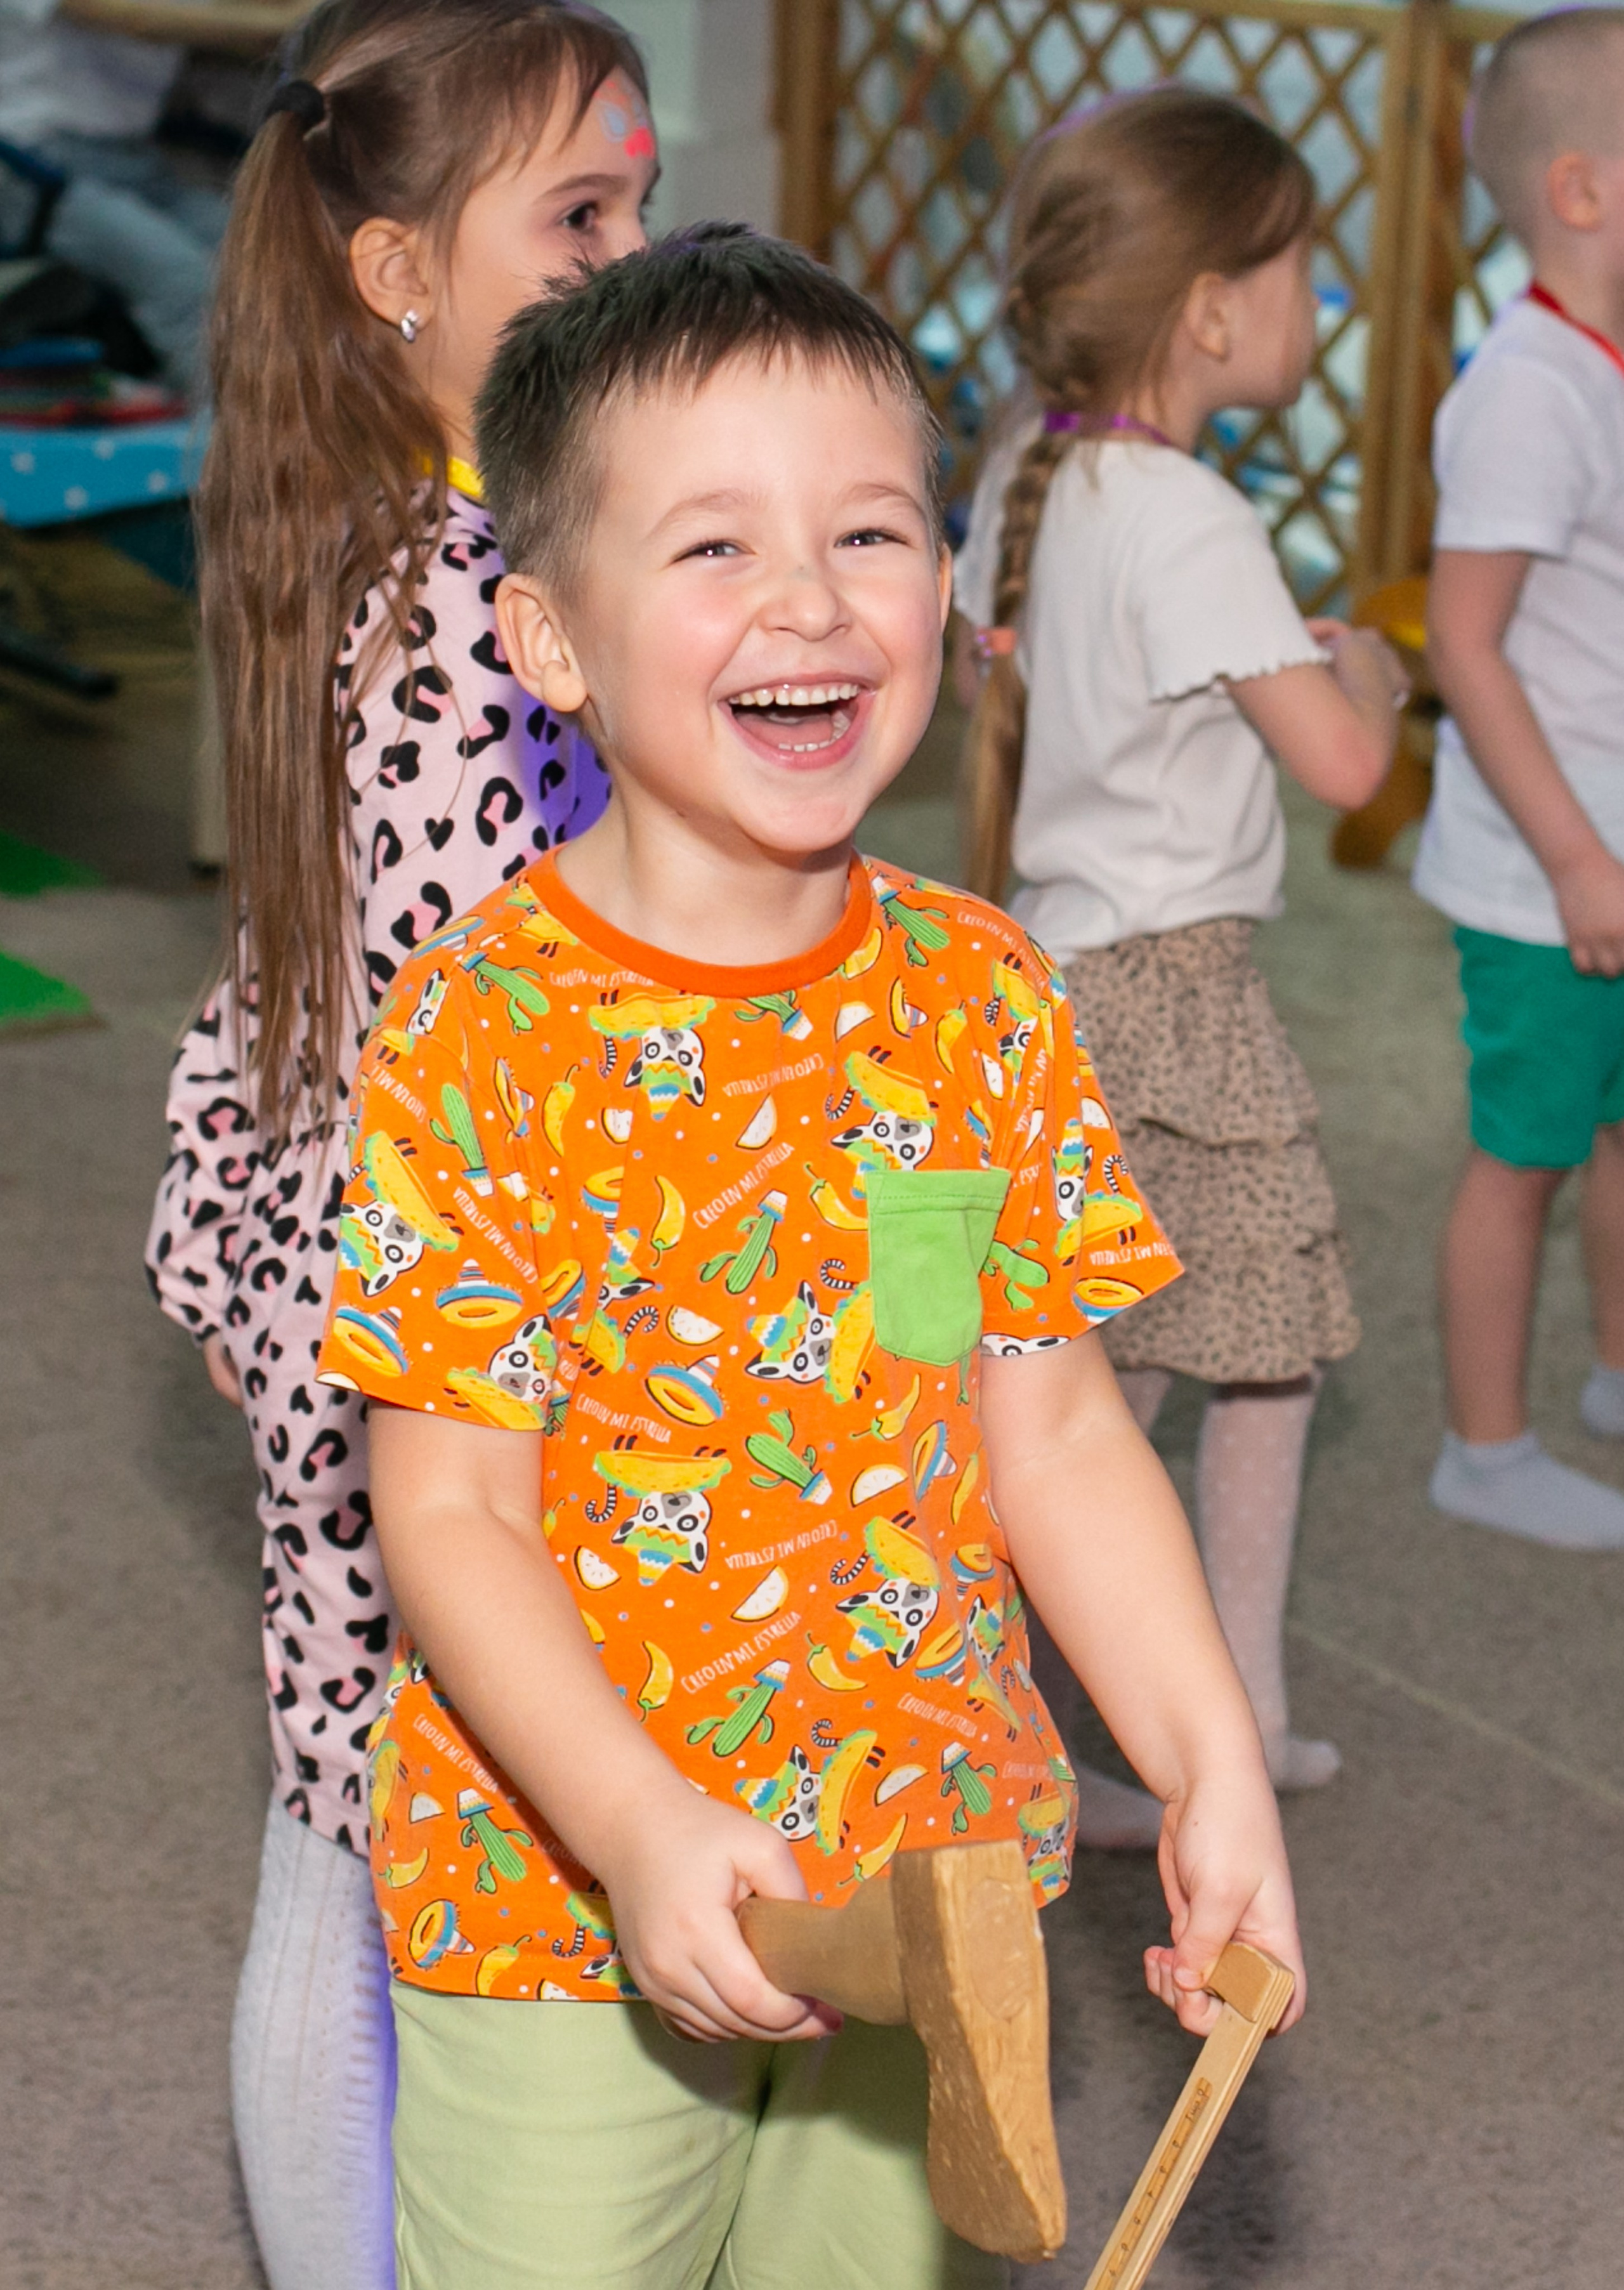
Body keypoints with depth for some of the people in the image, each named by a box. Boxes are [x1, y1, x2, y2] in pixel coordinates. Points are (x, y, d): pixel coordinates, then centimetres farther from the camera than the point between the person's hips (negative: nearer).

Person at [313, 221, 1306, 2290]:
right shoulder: (486, 1034, -17)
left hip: (930, 1882, 4)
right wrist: (645, 1835, -26)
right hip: (569, 1901, -4)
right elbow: (449, 1515, -15)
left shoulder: (978, 996, -3)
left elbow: (1057, 1435, 3)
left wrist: (1209, 1772, -3)